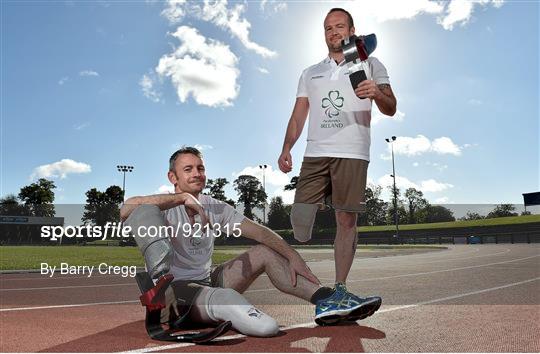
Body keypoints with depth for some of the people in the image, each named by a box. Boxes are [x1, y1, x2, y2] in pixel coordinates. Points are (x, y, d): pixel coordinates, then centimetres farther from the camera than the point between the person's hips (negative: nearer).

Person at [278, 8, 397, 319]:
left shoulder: (370, 65, 14)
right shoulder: (310, 73, 23)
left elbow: (391, 109, 6)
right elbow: (298, 115, 18)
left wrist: (377, 94, -17)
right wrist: (286, 149, 4)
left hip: (352, 154, -2)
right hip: (315, 154, 3)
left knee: (347, 220, -3)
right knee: (299, 219, -7)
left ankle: (340, 288, 7)